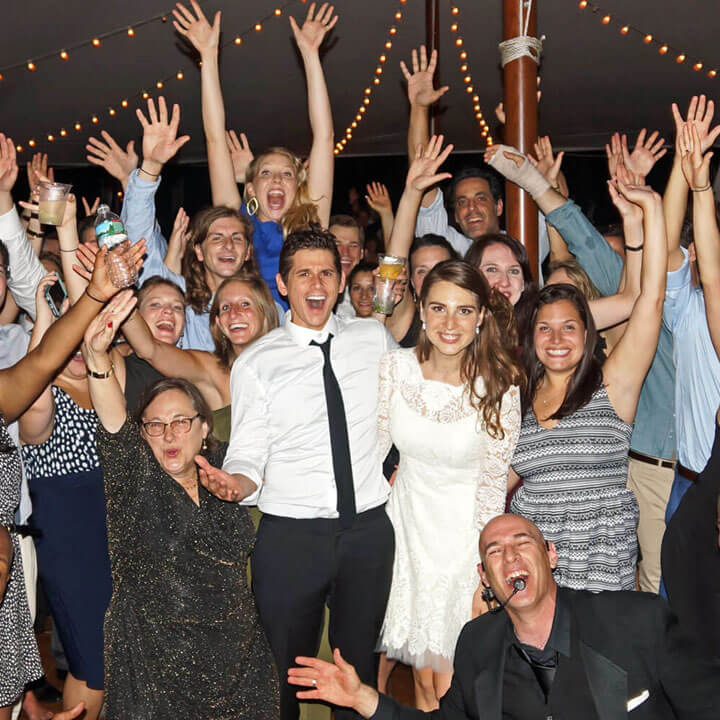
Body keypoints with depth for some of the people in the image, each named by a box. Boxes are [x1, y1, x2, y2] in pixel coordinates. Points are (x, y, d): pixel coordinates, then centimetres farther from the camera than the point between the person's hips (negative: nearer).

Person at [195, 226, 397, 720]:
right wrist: (236, 483, -26)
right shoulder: (255, 364, -3)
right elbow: (248, 459, -5)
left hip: (369, 530, 2)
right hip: (290, 536, -2)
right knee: (285, 675, 7)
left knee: (360, 669, 15)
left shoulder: (375, 338, 4)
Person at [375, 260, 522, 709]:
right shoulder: (395, 368, -11)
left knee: (452, 679, 5)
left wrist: (484, 562, -9)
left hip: (466, 522, -2)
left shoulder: (499, 384, -17)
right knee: (420, 656, 15)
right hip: (409, 515, 3)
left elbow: (494, 479, -11)